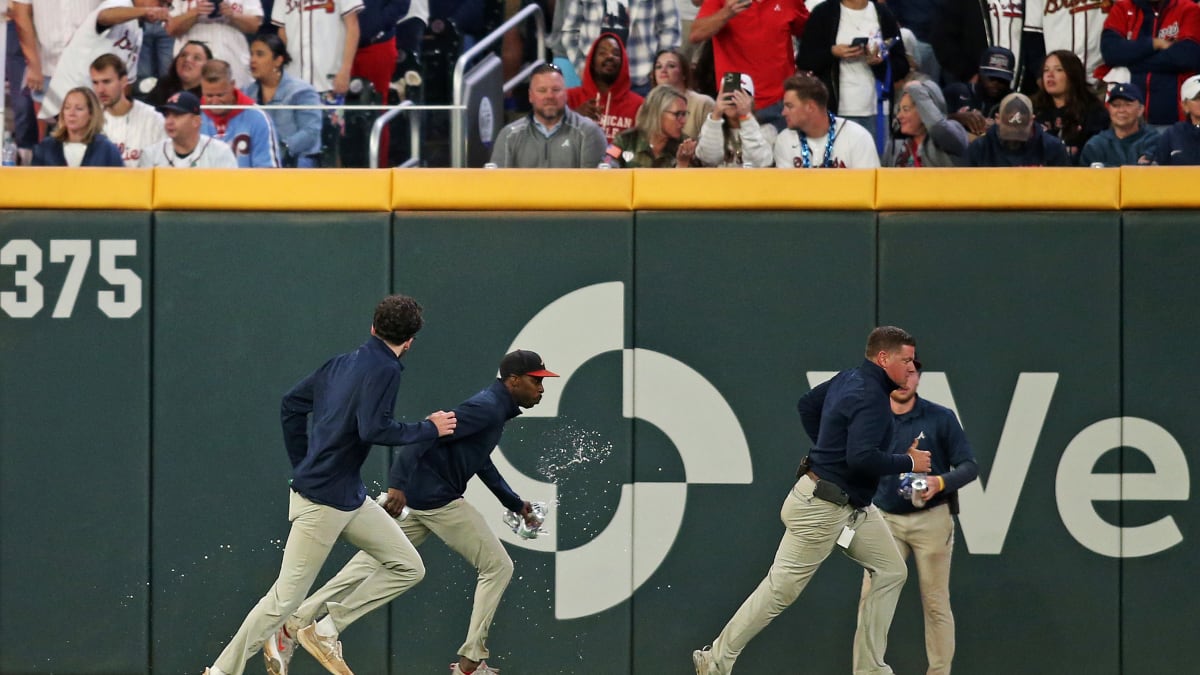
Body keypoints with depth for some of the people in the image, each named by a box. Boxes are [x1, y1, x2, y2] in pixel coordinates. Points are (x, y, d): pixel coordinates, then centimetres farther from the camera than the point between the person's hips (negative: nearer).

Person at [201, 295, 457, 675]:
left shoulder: (343, 362, 10)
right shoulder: (384, 369, -14)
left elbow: (292, 405, 16)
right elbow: (373, 429, -26)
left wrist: (302, 467, 22)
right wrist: (429, 429, -14)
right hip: (322, 500, -9)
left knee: (408, 568, 9)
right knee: (287, 597, -3)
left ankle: (326, 630, 9)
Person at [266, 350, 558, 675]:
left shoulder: (495, 409, 17)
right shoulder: (486, 409, -14)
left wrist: (516, 504, 33)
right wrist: (398, 485, -33)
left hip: (416, 500, 9)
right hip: (439, 500, -9)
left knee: (368, 567, 6)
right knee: (498, 566, 1)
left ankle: (291, 629, 0)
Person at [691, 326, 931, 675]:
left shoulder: (849, 379, 7)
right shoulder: (870, 397, -23)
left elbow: (807, 405, 21)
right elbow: (862, 459, -32)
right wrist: (908, 462, -18)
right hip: (822, 507, -10)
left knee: (891, 571, 9)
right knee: (782, 587, -1)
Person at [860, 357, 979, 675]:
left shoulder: (941, 418, -5)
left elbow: (969, 466, -5)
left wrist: (940, 482, -23)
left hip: (931, 520, -2)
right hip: (885, 520, 2)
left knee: (936, 604, 2)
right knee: (871, 600, -5)